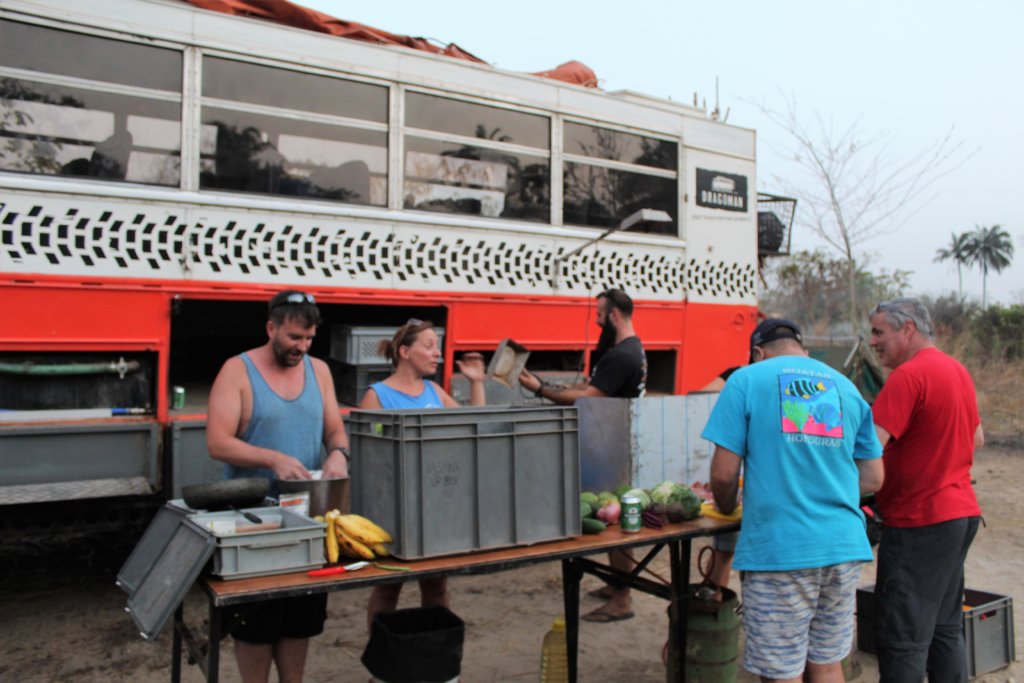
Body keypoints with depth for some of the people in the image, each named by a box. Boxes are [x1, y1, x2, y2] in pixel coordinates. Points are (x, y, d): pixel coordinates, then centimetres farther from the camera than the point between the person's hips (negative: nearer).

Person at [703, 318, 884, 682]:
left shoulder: (747, 379, 0)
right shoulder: (845, 386, 14)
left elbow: (724, 473, -6)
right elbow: (873, 478, 15)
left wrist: (727, 509, 13)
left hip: (778, 548, -5)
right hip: (843, 545, 5)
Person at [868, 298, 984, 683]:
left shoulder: (908, 375, -18)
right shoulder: (958, 371, 12)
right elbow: (977, 439, 23)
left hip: (919, 522, -9)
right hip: (962, 511, 9)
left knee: (903, 637, -3)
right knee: (945, 629, 18)